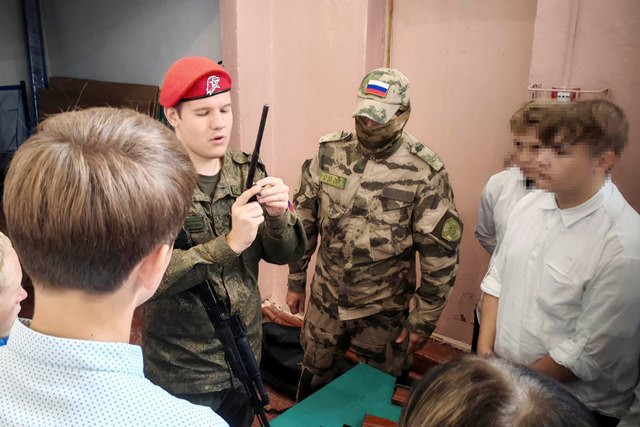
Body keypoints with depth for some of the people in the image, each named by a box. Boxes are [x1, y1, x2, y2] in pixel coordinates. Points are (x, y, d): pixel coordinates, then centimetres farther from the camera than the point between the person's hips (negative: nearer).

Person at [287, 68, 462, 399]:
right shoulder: (329, 153, -6)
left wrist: (424, 319, -8)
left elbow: (440, 253, -12)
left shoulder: (424, 172, -17)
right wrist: (296, 282, 7)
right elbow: (303, 222, 3)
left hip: (383, 311, -2)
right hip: (324, 301, 3)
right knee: (313, 381, 23)